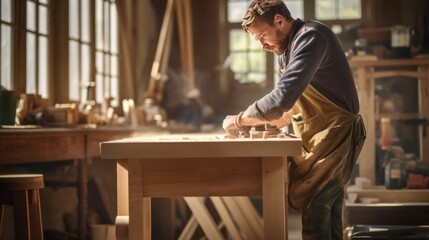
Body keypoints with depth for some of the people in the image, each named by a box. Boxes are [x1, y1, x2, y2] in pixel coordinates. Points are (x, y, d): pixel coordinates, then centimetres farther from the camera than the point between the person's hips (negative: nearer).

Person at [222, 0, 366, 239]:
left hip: (336, 134, -10)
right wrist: (270, 123, 4)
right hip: (317, 138, 10)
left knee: (313, 205, -14)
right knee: (327, 209, 10)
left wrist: (239, 120, -17)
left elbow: (284, 96, -29)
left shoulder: (311, 36, -18)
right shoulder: (289, 48, 13)